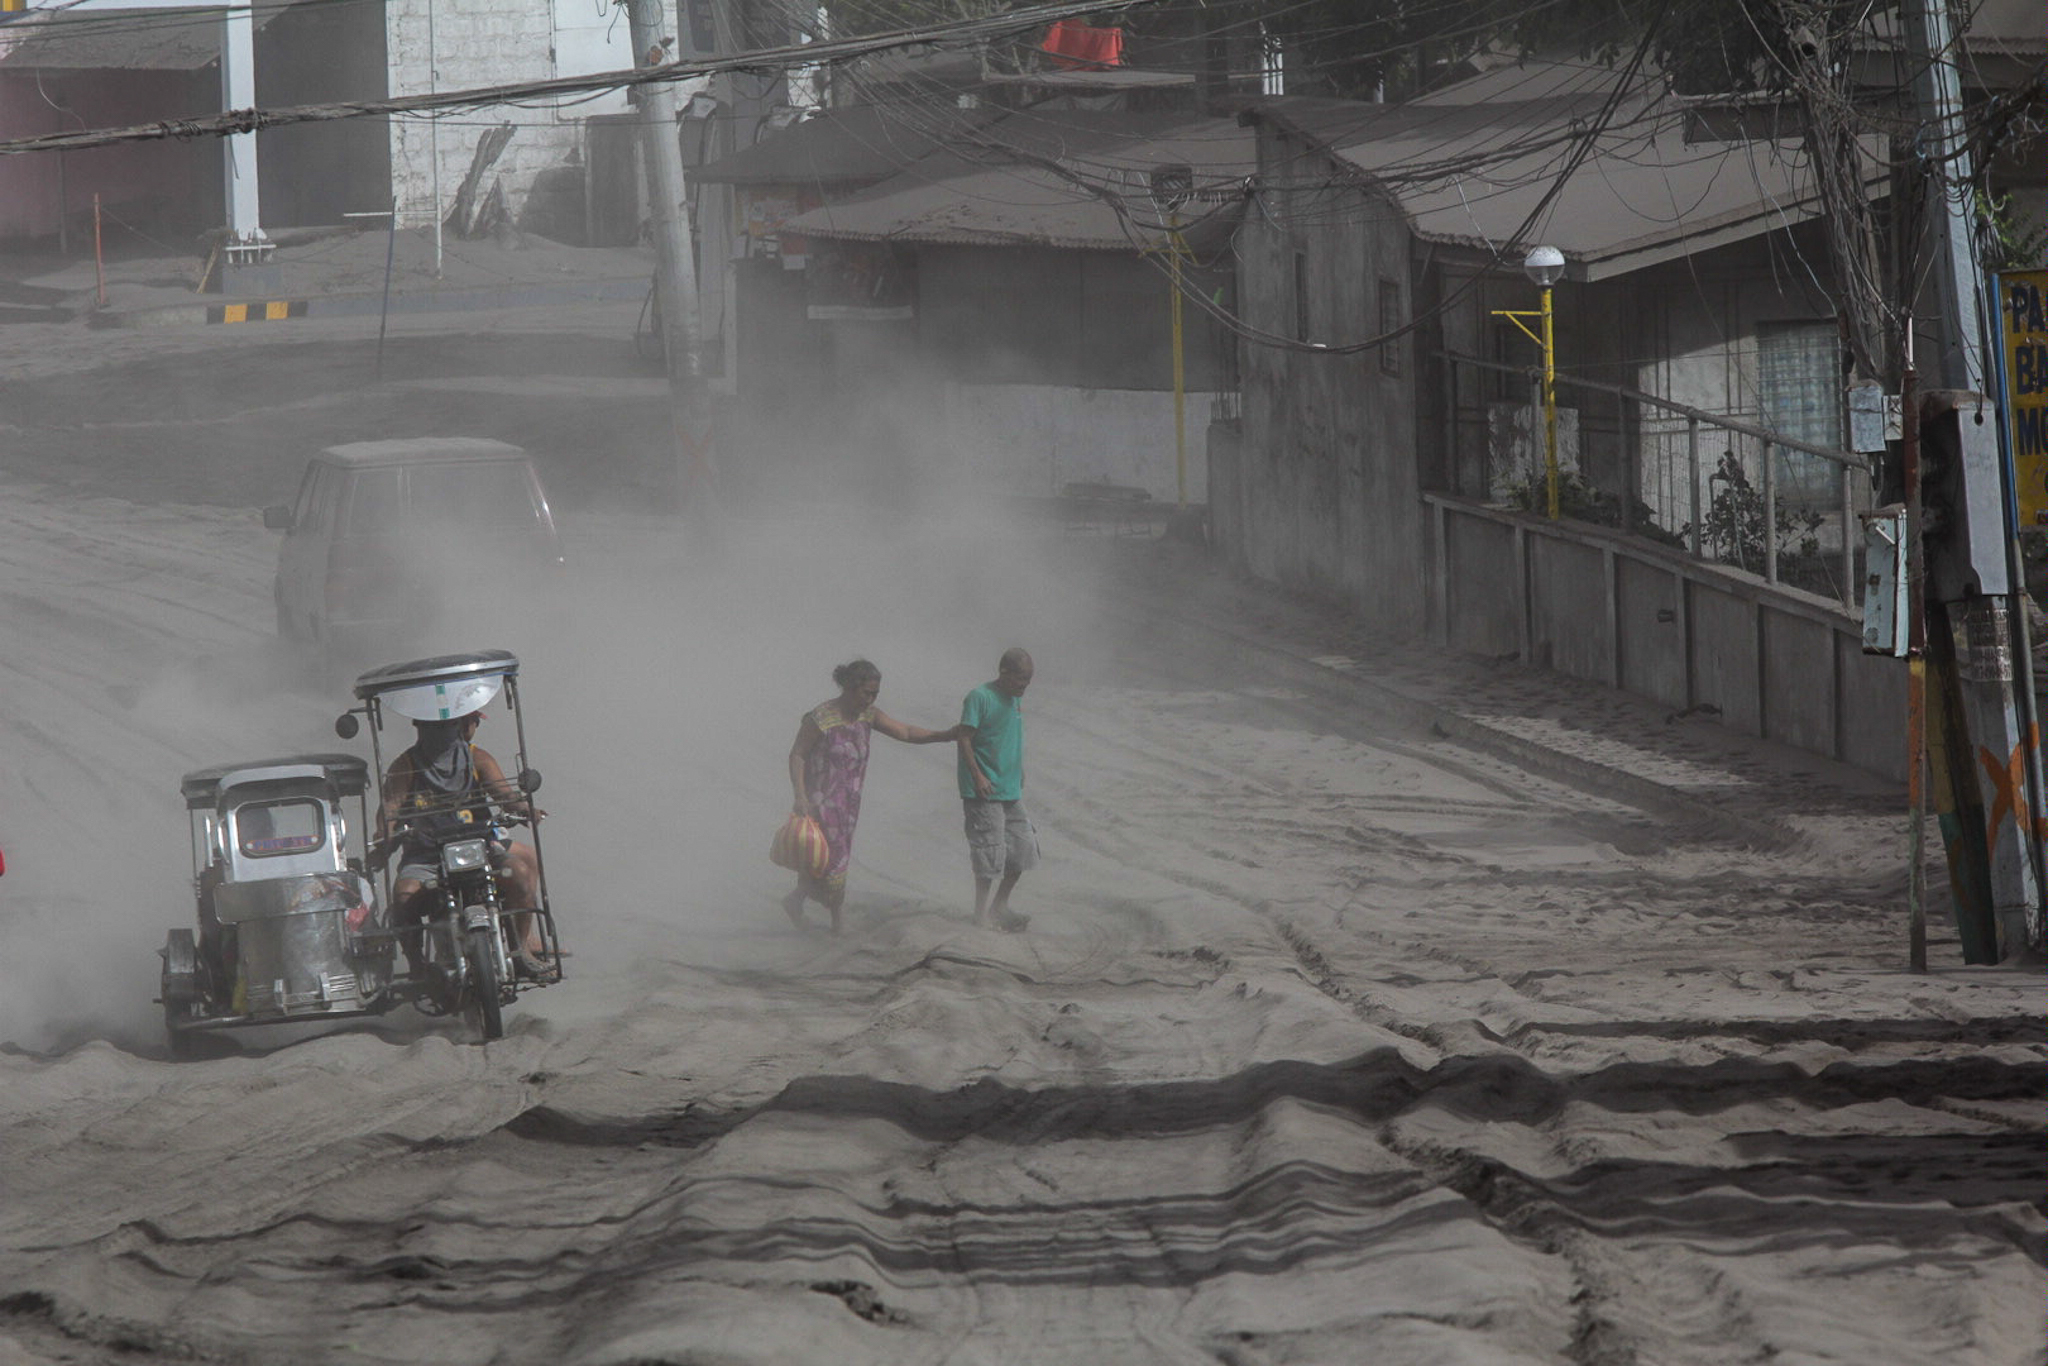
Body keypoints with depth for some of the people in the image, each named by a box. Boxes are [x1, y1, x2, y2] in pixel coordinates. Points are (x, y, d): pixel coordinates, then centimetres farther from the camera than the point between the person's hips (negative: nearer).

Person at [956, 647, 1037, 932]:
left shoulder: (1016, 699, 12)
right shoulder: (980, 698, -13)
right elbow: (965, 739, -14)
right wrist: (977, 776, -21)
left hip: (1011, 791, 8)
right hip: (985, 792, -8)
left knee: (1023, 847, 10)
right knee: (990, 852, -6)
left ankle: (1000, 906, 24)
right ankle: (982, 915, 4)